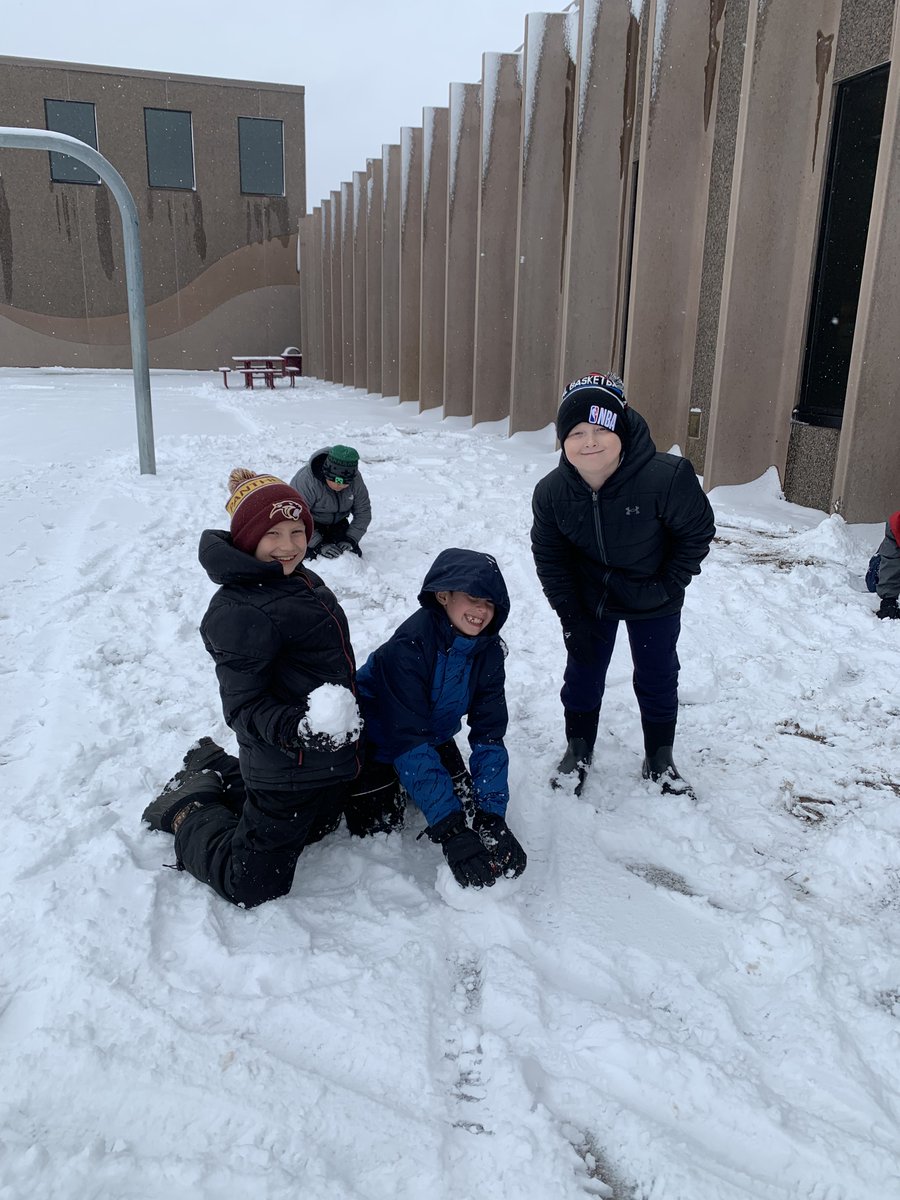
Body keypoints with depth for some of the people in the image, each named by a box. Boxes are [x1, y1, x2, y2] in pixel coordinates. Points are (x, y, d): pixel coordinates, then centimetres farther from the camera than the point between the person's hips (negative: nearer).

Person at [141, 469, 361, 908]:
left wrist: (344, 717, 26)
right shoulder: (240, 610, -26)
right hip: (287, 770, -9)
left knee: (314, 828, 33)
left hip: (329, 756, 9)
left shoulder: (299, 580, 5)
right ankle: (188, 807, 24)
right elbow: (244, 705, -24)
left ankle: (218, 773, 39)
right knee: (252, 886, 2)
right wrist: (296, 729, -40)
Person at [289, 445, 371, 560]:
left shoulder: (356, 480, -21)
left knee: (354, 555, -2)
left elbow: (363, 512, -10)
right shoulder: (306, 481, -35)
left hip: (337, 523, 4)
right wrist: (318, 545, -38)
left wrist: (351, 539, -23)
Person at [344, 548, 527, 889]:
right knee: (378, 828, -9)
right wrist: (450, 832, -43)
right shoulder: (409, 646, -36)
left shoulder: (488, 650, -18)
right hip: (376, 740, -5)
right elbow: (409, 742, -39)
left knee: (464, 805, 0)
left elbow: (489, 735, -20)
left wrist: (491, 818, -32)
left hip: (434, 736, 5)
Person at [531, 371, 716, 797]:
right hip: (588, 601, 2)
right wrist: (571, 617, -7)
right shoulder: (551, 492, -20)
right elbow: (549, 558, -6)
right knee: (583, 674, 13)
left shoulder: (666, 476, -31)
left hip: (653, 602, -1)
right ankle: (578, 751, 38)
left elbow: (697, 532, -14)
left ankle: (659, 760, 36)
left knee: (657, 679, 13)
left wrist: (668, 586, -14)